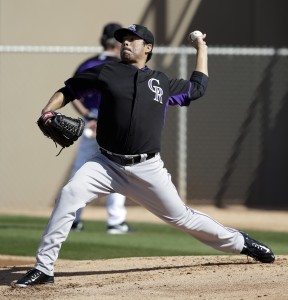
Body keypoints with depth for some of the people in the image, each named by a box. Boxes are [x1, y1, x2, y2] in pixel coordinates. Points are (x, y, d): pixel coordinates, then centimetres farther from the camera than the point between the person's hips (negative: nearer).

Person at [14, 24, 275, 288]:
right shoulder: (106, 73, 7)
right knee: (69, 195, -23)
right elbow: (69, 90, 11)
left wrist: (202, 49, 32)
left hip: (148, 168, 1)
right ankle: (43, 269, -19)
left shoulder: (162, 83, 12)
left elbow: (197, 88, 28)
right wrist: (49, 109, -7)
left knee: (180, 216, 3)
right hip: (108, 165, -1)